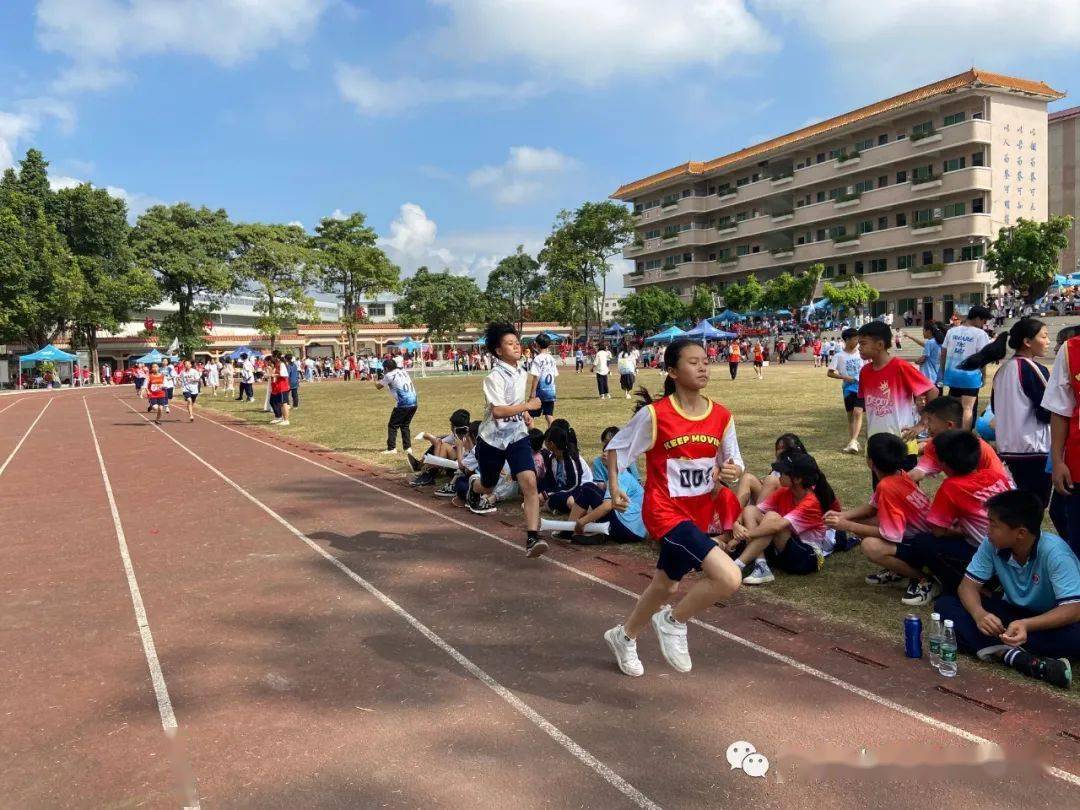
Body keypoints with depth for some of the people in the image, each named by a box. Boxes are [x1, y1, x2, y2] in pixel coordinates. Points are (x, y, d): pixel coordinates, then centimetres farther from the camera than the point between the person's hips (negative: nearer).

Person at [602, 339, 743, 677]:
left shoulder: (722, 417, -3)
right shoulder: (655, 414, -16)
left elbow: (734, 463, 7)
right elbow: (617, 446, -3)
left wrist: (731, 472, -14)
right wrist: (614, 486, -11)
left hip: (699, 513, 6)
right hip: (666, 511, -6)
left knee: (666, 586, 23)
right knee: (729, 577, -22)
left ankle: (624, 636, 49)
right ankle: (674, 622, 4)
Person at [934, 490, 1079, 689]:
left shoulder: (1054, 552, -27)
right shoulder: (992, 544, -16)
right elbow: (969, 584, -12)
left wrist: (1026, 625, -49)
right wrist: (979, 614, -35)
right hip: (1012, 612, 4)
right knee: (945, 604, -18)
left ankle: (995, 648, -29)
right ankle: (1012, 655, -35)